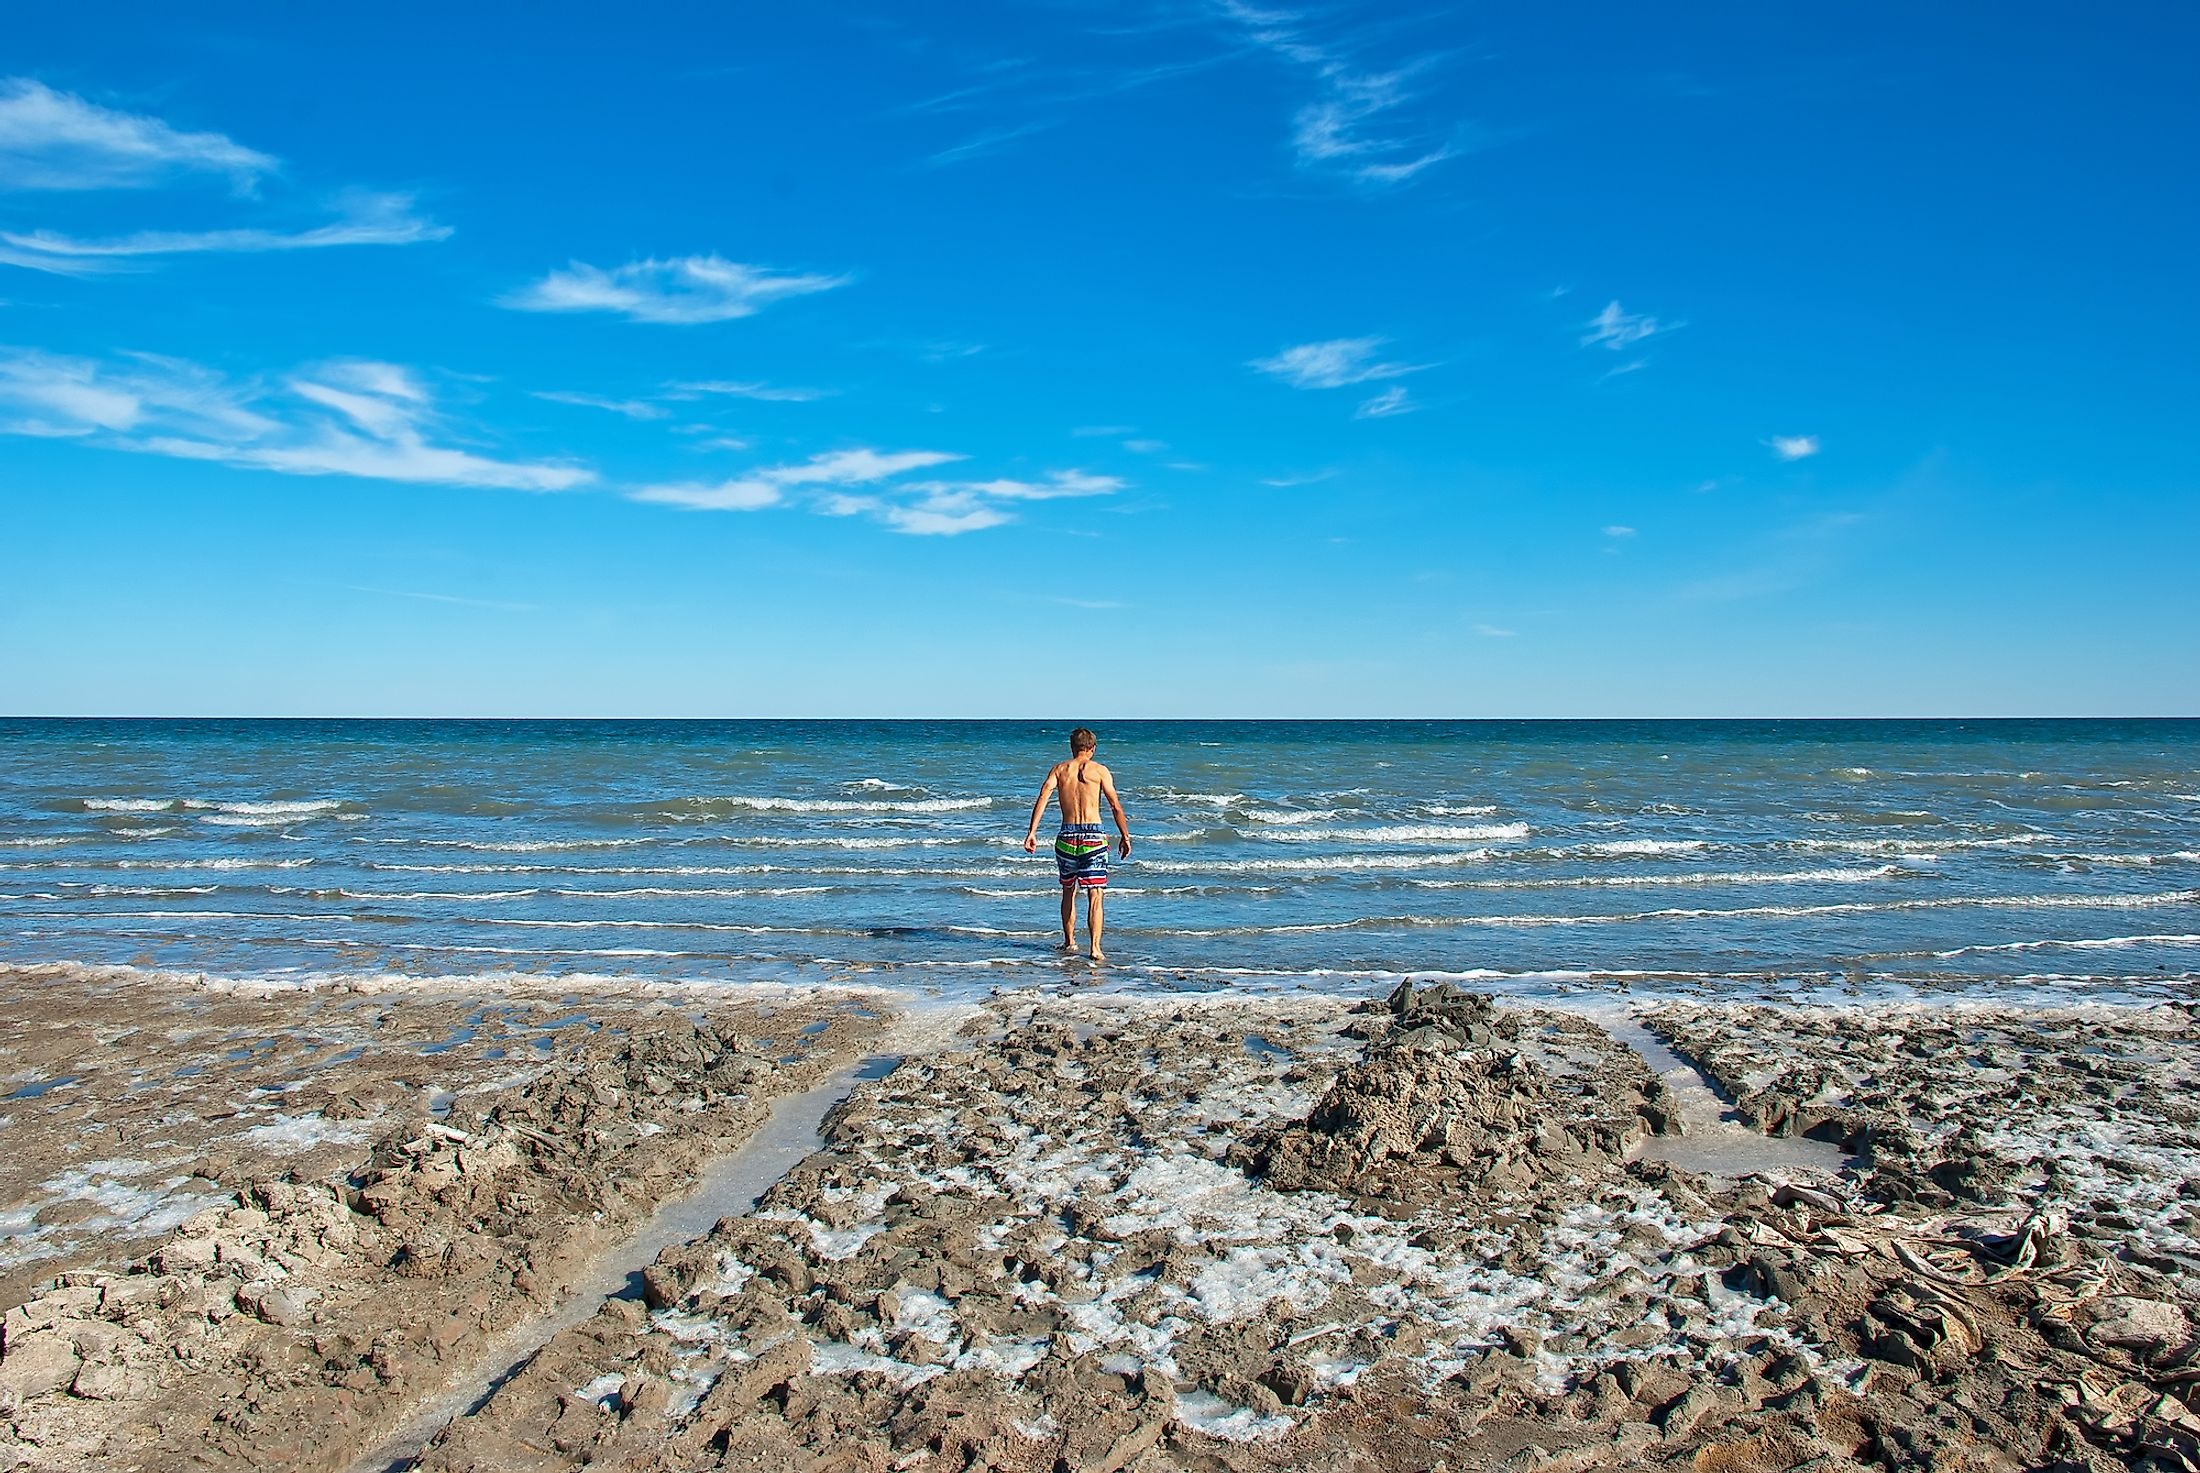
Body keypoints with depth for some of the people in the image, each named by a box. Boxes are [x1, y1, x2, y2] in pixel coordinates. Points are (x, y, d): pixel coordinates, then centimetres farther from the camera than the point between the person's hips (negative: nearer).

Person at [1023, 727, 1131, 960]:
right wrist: (1125, 837, 4)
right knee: (1096, 896, -3)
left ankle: (1069, 941, 30)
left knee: (1068, 892, 20)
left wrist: (1032, 832, -7)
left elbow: (1042, 798, -5)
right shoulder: (1099, 770, 1)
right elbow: (1115, 806, -3)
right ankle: (1095, 948, -13)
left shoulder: (1059, 769, 7)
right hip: (1093, 836, -3)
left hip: (1067, 836, 3)